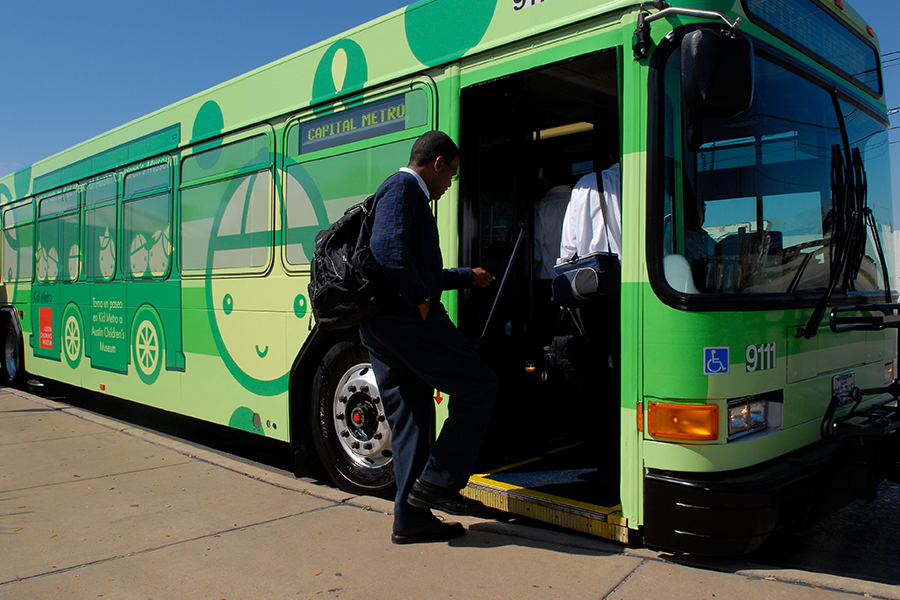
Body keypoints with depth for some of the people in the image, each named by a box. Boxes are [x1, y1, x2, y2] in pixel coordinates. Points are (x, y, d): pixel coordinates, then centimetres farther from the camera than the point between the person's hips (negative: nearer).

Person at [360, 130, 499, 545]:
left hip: (379, 325, 10)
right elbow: (388, 246, -23)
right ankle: (436, 483, -2)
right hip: (406, 317, -10)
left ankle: (411, 519, 17)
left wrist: (467, 277, 41)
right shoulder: (403, 187, -4)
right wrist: (420, 298, -19)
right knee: (479, 386, -3)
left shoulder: (404, 191, 28)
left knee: (409, 421, 11)